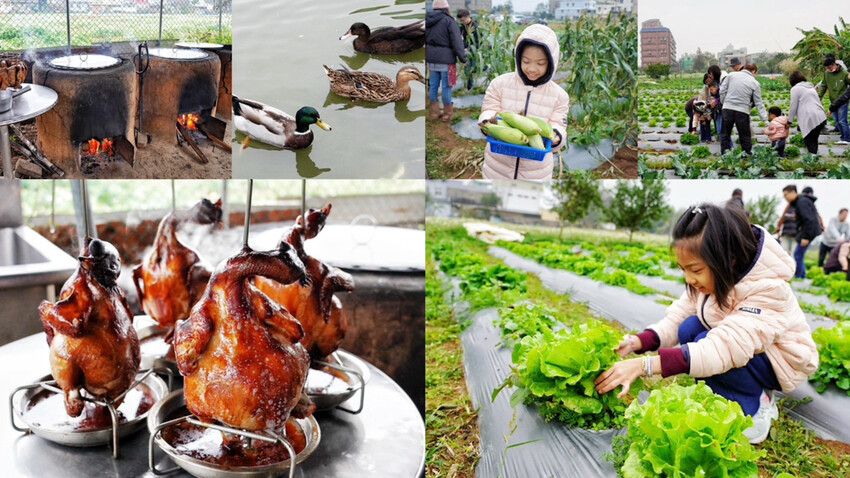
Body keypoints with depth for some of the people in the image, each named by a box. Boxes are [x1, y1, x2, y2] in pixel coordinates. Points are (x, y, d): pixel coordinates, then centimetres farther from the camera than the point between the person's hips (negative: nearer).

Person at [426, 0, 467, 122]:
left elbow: (425, 40, 16)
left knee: (433, 85, 12)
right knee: (446, 86, 2)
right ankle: (447, 113, 10)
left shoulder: (427, 21, 10)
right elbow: (456, 41, -15)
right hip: (446, 58, -6)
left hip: (431, 58, 6)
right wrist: (462, 57, -11)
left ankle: (434, 112, 20)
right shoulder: (449, 21, -10)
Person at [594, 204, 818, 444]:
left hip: (782, 361, -8)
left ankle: (755, 410, -8)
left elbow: (724, 349, -46)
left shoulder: (767, 292, -36)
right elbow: (676, 319, -15)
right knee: (689, 329, -19)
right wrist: (637, 343, -35)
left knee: (705, 343, -30)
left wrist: (644, 365, -53)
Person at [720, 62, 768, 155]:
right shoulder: (755, 83, 4)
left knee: (725, 134, 12)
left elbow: (722, 90, 5)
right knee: (745, 136, 9)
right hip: (742, 111, -1)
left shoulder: (731, 75, 6)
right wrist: (765, 118, 7)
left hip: (727, 108, 1)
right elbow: (759, 103, 4)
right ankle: (747, 154, 13)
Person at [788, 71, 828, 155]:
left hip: (810, 120, -8)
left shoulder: (795, 89, 1)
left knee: (810, 143, -6)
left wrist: (789, 121, 11)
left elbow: (793, 107, -2)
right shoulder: (811, 87, 25)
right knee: (814, 141, 15)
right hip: (821, 117, 8)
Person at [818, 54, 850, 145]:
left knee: (842, 121, -7)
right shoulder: (826, 73, 2)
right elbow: (823, 86, 11)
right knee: (837, 121, 7)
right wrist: (819, 97, 7)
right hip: (833, 101, 5)